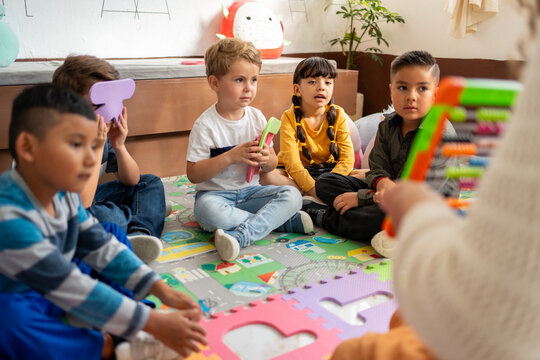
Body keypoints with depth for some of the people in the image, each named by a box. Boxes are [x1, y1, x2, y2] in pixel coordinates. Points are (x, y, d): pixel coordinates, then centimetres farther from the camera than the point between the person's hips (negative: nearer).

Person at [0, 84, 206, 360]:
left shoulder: (63, 194, -8)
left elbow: (101, 247, 0)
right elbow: (73, 290, -32)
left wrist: (162, 290, -8)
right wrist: (155, 324, -28)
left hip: (50, 295, 8)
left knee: (113, 231, 6)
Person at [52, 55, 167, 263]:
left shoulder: (103, 130, -6)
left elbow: (132, 180, 3)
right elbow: (81, 203, -32)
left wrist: (119, 146, -16)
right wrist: (97, 149, -32)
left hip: (90, 199, 8)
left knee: (151, 183, 3)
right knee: (107, 216, -40)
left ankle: (139, 233, -21)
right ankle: (149, 213, -11)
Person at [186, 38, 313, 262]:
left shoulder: (257, 118, 3)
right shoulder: (206, 125, -11)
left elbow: (271, 165, 11)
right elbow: (193, 174, -14)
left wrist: (266, 159, -15)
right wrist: (231, 156, -24)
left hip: (250, 191, 4)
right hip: (215, 193, -4)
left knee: (292, 195, -19)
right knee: (208, 210, -37)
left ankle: (241, 235, -34)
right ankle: (283, 221, -24)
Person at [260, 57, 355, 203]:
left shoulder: (338, 115, -7)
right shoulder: (289, 117, -14)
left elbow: (347, 158, -13)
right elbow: (292, 161, -22)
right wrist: (314, 189, -34)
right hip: (295, 174, -2)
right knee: (265, 176, -32)